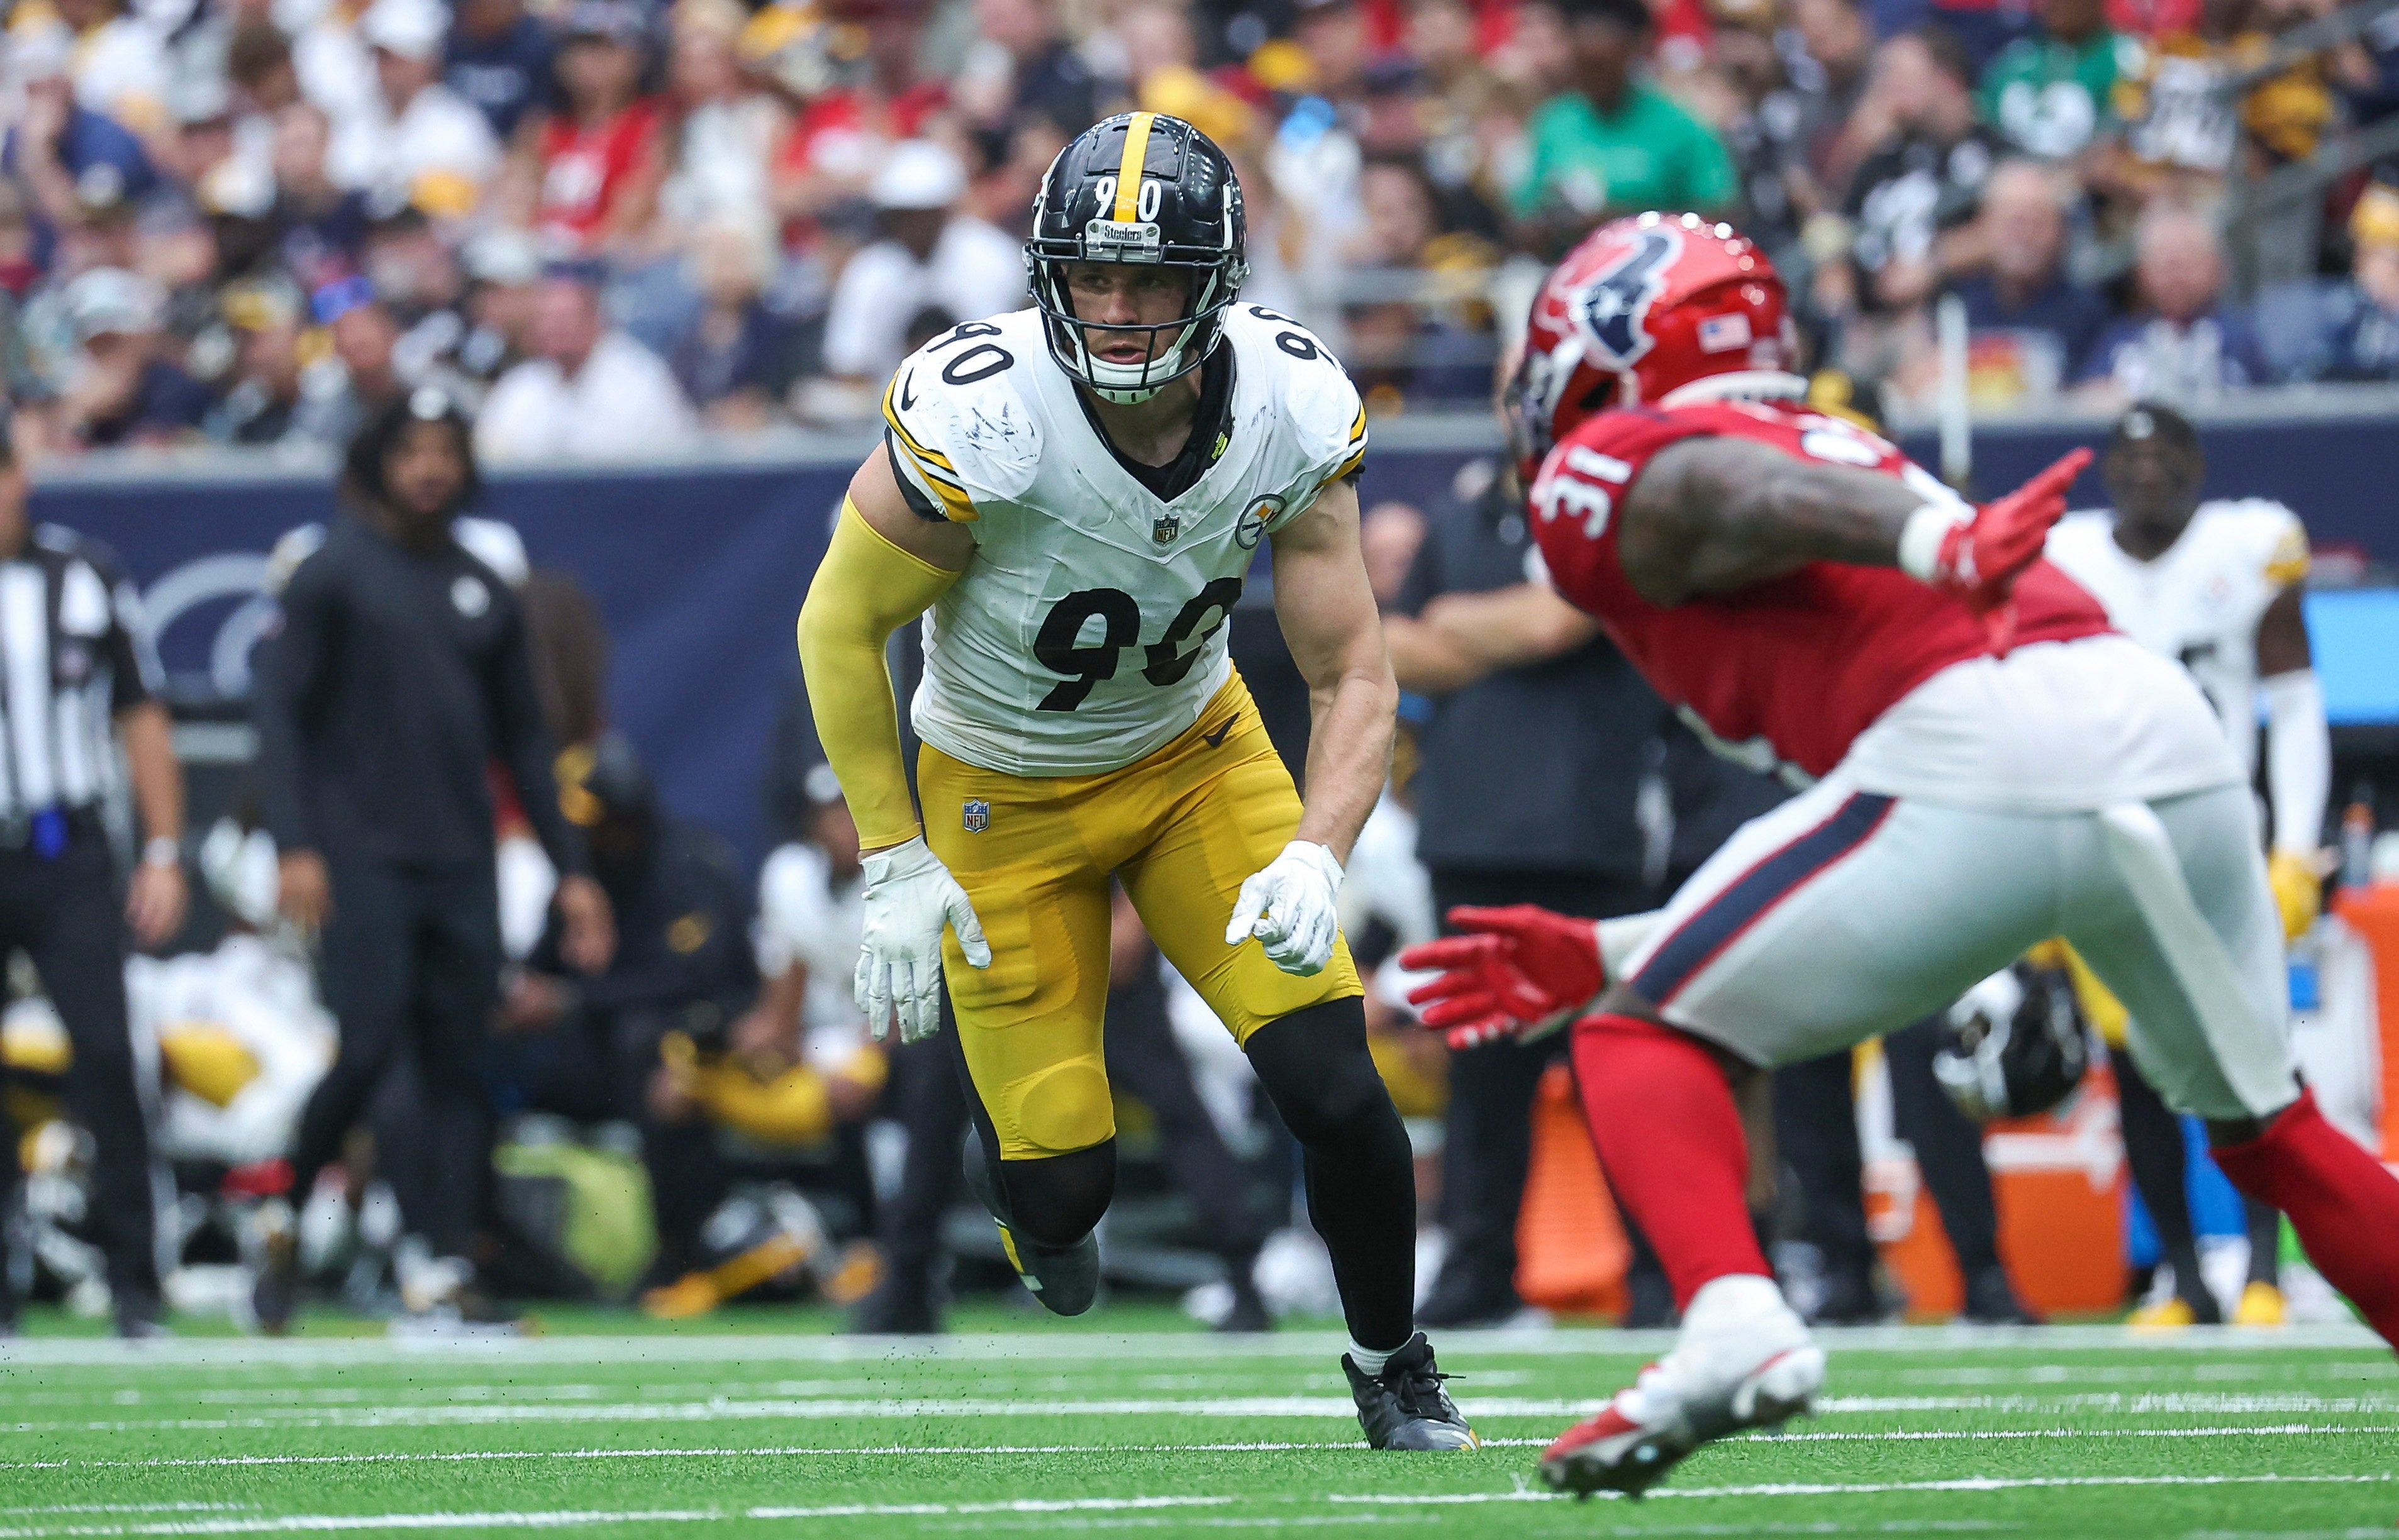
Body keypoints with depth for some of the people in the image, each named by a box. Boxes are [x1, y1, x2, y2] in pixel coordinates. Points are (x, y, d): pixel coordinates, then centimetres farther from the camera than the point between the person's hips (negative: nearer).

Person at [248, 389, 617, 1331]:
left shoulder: (484, 592, 15)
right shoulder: (333, 573, 0)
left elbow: (522, 739, 20)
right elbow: (279, 711, -5)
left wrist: (571, 870, 14)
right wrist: (294, 846, -16)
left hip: (462, 865, 5)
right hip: (360, 860, -5)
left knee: (459, 1062, -1)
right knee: (366, 1044, -15)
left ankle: (454, 1268, -2)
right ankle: (282, 1222, 6)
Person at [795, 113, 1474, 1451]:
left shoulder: (1289, 408, -21)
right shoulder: (979, 418, -32)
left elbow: (1354, 672, -14)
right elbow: (840, 627, -17)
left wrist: (1316, 858, -31)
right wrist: (894, 867, -17)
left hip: (1194, 750, 2)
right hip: (1004, 793, -2)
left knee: (1333, 1082, -11)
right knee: (1062, 1185, -6)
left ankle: (1394, 1371, 17)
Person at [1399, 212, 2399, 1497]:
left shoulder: (1611, 479, 15)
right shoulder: (1846, 447, 38)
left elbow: (1755, 500, -9)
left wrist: (1939, 550, -29)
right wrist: (1605, 957, 39)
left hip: (1976, 751, -7)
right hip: (2171, 729, 7)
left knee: (1642, 1042, 8)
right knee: (2262, 1125, 25)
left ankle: (1732, 1322, -16)